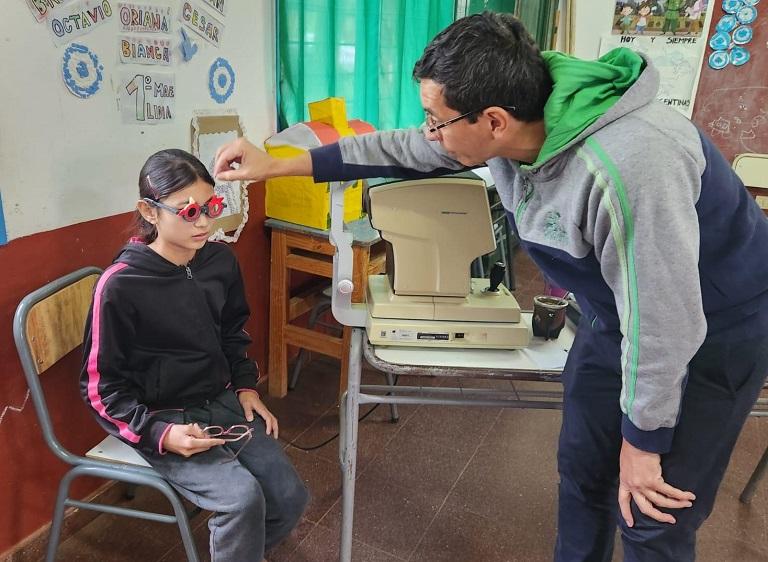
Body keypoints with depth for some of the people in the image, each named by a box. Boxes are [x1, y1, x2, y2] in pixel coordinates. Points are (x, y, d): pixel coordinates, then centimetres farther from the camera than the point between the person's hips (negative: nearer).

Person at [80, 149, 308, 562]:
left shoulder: (220, 261, -3)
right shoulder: (119, 285, -19)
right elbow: (101, 388, -11)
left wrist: (246, 388, 3)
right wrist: (162, 434, -22)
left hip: (222, 401, 6)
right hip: (159, 419, -5)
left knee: (290, 499, -4)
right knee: (243, 498, -25)